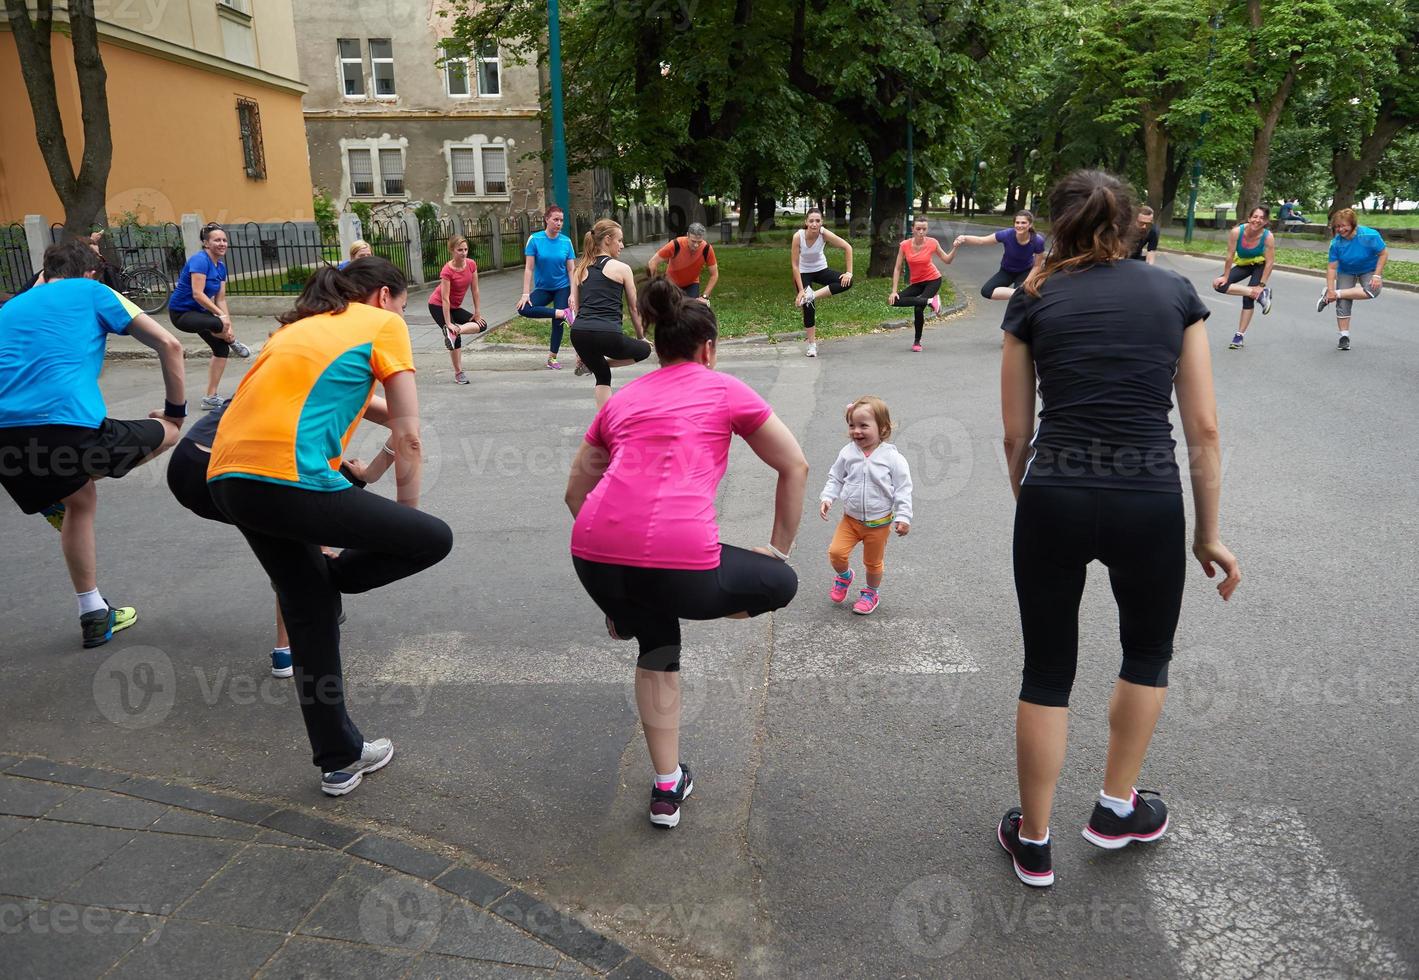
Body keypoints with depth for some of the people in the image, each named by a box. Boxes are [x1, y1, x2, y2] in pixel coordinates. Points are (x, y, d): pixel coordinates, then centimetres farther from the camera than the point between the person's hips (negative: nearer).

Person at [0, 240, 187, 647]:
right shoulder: (92, 292, 18)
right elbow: (169, 345, 9)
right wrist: (176, 412, 19)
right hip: (70, 426, -6)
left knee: (80, 499, 32)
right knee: (166, 432, 20)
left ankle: (93, 615, 35)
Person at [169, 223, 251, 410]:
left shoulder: (221, 266, 5)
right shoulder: (200, 260, -20)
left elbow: (220, 299, 4)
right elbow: (197, 294, -28)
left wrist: (228, 325, -6)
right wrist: (222, 316, -30)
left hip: (200, 311, 10)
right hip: (181, 313, -10)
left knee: (221, 348, 10)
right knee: (217, 324, -38)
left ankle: (210, 398, 18)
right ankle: (234, 343, -1)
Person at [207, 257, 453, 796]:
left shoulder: (301, 325, 29)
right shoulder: (383, 324, 8)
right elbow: (408, 440, 3)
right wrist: (401, 520, 15)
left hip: (227, 478, 9)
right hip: (289, 476, -9)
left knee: (309, 610, 20)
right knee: (433, 539, 1)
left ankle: (340, 759, 29)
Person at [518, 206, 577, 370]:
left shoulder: (566, 242, -6)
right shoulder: (535, 239, -9)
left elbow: (571, 270, -3)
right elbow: (529, 268, -9)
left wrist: (572, 294, -12)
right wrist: (526, 293, -15)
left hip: (562, 288, 0)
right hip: (543, 288, 0)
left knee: (558, 322, -1)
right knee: (523, 309, -23)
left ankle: (552, 358, 17)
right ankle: (563, 313, -18)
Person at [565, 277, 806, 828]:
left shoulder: (621, 399, 25)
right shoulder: (725, 389, 15)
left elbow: (576, 492, 29)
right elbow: (795, 467, 18)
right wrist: (779, 549, 27)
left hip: (593, 557, 5)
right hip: (679, 559, -5)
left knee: (657, 647, 33)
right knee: (782, 583, 24)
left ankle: (667, 790, 35)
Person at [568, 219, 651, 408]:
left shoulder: (581, 269, 19)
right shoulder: (622, 268, 6)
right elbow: (635, 309, 11)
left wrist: (581, 351, 26)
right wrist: (641, 336, 26)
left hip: (579, 333, 5)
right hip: (607, 334, -5)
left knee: (602, 376, 28)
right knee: (645, 350, 24)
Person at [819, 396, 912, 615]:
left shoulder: (892, 458, -15)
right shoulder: (848, 453, -7)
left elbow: (903, 490, -11)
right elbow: (835, 478, 4)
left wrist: (903, 517, -15)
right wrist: (826, 498, -10)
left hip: (879, 522, -2)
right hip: (850, 518, 2)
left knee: (873, 562, 14)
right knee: (836, 552, -10)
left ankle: (872, 592, 41)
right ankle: (844, 575, 23)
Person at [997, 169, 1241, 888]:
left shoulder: (1033, 301, 6)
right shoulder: (1175, 294, 8)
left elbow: (1016, 434, 6)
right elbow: (1203, 429, 5)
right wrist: (1209, 533, 12)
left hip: (1052, 498, 0)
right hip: (1149, 500, 1)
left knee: (1047, 671, 15)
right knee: (1147, 652, 27)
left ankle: (1033, 842, 28)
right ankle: (1117, 807, 39)